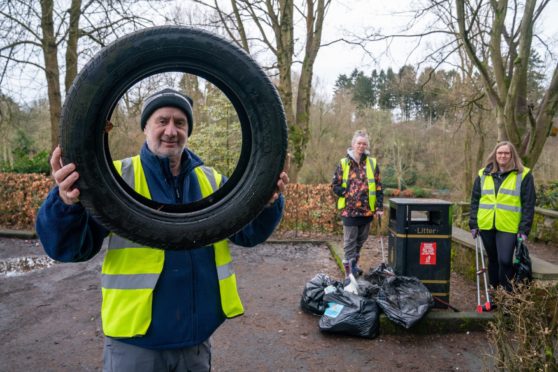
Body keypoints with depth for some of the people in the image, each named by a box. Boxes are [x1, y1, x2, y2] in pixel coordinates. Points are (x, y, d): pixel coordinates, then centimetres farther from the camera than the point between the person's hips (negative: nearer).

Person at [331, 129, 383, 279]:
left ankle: (354, 263, 36)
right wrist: (347, 194, -11)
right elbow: (335, 185, 1)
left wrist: (379, 207, -3)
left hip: (367, 210, 3)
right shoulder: (343, 163, -2)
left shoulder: (373, 163, 3)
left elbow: (379, 187, 3)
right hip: (349, 209, -3)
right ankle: (350, 269, 10)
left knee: (361, 239, 17)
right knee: (350, 241, 3)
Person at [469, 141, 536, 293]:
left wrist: (524, 228, -7)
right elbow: (475, 200, 10)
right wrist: (473, 223, 5)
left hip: (509, 227, -3)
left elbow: (528, 204, -1)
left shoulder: (523, 175, 0)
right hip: (486, 226, 3)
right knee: (493, 260, 14)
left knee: (505, 261, -9)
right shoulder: (483, 174, 9)